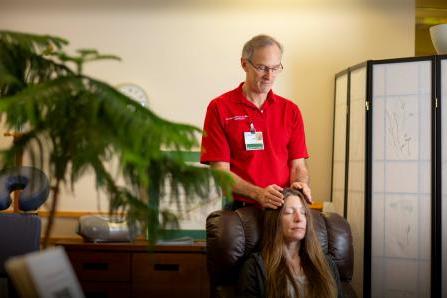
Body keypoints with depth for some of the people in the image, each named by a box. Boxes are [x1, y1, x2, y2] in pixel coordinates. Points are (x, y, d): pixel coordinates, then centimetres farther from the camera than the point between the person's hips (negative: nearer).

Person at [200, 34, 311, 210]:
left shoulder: (290, 110, 14)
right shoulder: (219, 108, 1)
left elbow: (298, 165, 12)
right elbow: (220, 172, -5)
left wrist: (300, 184, -11)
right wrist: (258, 193, -19)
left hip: (284, 208, 3)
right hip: (239, 209, -3)